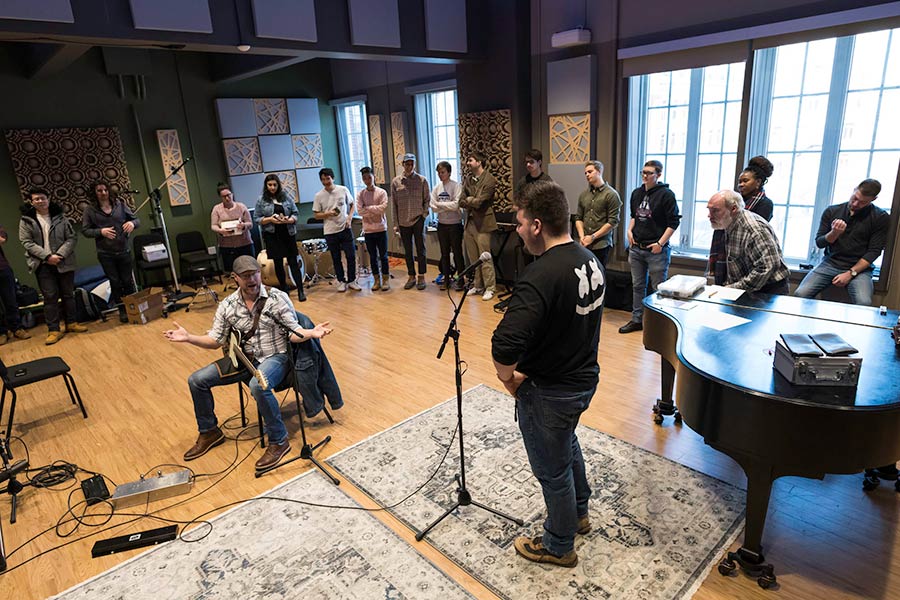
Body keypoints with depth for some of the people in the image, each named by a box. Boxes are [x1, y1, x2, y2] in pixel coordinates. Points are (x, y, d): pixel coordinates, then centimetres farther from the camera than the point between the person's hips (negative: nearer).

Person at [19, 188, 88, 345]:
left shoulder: (61, 217, 4)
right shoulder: (26, 220, 1)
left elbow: (72, 238, 1)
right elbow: (27, 243, -5)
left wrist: (59, 255, -13)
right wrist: (47, 256, -16)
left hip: (64, 262, 2)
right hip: (43, 265, -1)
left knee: (68, 294, 9)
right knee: (50, 297, -1)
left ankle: (71, 323, 22)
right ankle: (54, 329, 3)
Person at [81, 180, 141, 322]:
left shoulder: (120, 204, 2)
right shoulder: (90, 209, -1)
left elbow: (137, 220, 6)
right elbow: (85, 230, 0)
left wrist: (132, 223, -17)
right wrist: (101, 232, -18)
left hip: (124, 251, 1)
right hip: (105, 253, -1)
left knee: (128, 280, 7)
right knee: (115, 282, 6)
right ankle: (122, 309, 18)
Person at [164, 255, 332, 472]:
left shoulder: (278, 298, -11)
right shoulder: (227, 305, 1)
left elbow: (294, 333, -13)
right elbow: (216, 341, 7)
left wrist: (312, 333, -34)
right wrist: (189, 338, -8)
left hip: (275, 357, -5)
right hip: (245, 358, 6)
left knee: (258, 386, -37)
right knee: (196, 380, -2)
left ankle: (278, 441, -17)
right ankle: (209, 432, 21)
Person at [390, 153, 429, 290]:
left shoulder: (422, 180, -1)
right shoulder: (396, 181, 3)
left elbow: (427, 200, 4)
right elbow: (393, 204, 4)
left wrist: (424, 214, -8)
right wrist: (395, 224, 2)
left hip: (418, 220, -2)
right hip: (403, 222, 2)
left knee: (420, 250, 3)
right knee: (408, 251, 10)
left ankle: (421, 277, 12)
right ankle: (411, 277, 20)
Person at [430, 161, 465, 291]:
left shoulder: (456, 186, -10)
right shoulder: (436, 188, 4)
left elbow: (456, 205, -19)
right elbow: (434, 207, -2)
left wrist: (440, 204, -11)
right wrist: (448, 206, -15)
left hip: (455, 224, -4)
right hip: (442, 225, 5)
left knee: (457, 252, 3)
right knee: (444, 253, 11)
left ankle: (460, 279, 12)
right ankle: (446, 278, 21)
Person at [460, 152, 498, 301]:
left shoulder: (489, 180, -10)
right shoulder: (468, 179, 12)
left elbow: (480, 202, -16)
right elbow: (462, 201, 6)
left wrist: (468, 200, 0)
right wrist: (473, 201, -11)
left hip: (482, 223, -7)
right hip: (469, 222, 7)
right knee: (473, 258, 12)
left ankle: (490, 288, 7)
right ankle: (478, 286, 24)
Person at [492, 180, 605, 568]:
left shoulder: (540, 277, -32)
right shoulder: (591, 261, -2)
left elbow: (504, 346, -40)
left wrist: (508, 377, -18)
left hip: (549, 392, -9)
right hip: (585, 377, 9)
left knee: (553, 470, 14)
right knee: (567, 443, 32)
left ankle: (559, 547, 38)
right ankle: (579, 513, 54)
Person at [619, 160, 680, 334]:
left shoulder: (666, 195, -9)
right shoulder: (636, 193, 10)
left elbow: (674, 222, -10)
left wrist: (660, 243, -15)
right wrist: (630, 231, 7)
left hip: (656, 250, -6)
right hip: (636, 248, 6)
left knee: (659, 288, 2)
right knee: (637, 286, 13)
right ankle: (637, 320, 24)